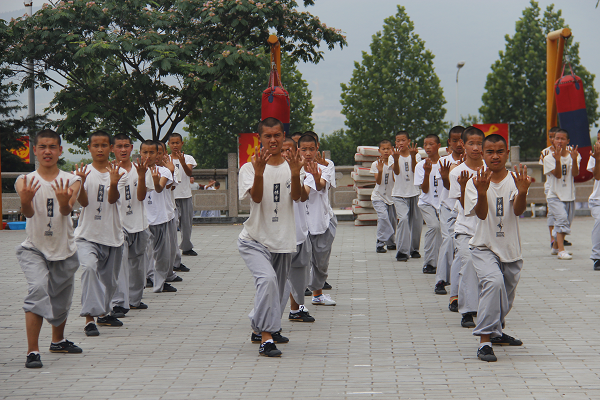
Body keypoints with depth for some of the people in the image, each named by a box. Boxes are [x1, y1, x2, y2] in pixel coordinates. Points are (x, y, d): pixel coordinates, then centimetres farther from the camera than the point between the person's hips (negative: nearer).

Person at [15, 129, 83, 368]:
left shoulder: (71, 181, -3)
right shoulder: (25, 181, -6)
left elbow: (67, 211, -19)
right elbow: (28, 213, -21)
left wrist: (64, 202, -43)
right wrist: (25, 201, -44)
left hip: (64, 250, 3)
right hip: (34, 249, -3)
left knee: (61, 300, 17)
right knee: (38, 289, -24)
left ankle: (58, 340, 44)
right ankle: (32, 351, -23)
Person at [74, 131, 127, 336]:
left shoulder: (119, 173, 0)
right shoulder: (84, 172, -2)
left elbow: (112, 199, -15)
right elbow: (84, 202, -13)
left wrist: (113, 183, -36)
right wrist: (81, 182, -32)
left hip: (112, 234, 2)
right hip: (87, 234, -2)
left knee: (109, 278, 15)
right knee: (89, 266, -26)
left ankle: (104, 313, 38)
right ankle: (89, 317, -28)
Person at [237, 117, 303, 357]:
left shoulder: (290, 166, 5)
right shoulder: (249, 168, -4)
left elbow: (296, 197, -11)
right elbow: (256, 198, -19)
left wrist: (295, 175, -30)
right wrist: (259, 172, -37)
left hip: (283, 242, 4)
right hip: (255, 240, -4)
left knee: (278, 292, 14)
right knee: (267, 279, -28)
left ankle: (259, 329, 39)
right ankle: (266, 338, -25)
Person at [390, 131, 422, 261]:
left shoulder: (416, 155, 3)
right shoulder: (394, 156, 0)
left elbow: (415, 170, -14)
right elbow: (396, 171, -18)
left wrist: (413, 156, -29)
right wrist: (396, 158, -36)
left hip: (415, 193, 2)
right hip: (399, 194, -2)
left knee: (417, 222, 6)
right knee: (403, 219, -20)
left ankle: (414, 249, 27)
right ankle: (402, 251, -20)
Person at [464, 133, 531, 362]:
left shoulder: (515, 181, -3)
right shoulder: (475, 182, -6)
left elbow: (518, 211, -19)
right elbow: (481, 214, -20)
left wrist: (522, 192, -39)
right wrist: (482, 193, -40)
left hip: (511, 249, 3)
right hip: (484, 247, -3)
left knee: (506, 296, 17)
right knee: (493, 282, -29)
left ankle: (496, 332, 46)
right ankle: (485, 341, -29)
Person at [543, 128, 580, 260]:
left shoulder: (573, 156, 2)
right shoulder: (549, 158, -4)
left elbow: (575, 173, -14)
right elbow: (557, 175, -15)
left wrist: (574, 159, -31)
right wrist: (558, 160, -30)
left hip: (569, 196, 4)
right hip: (554, 196, -4)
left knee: (566, 223, 14)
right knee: (562, 218, -24)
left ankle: (555, 246, 37)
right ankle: (561, 250, -29)